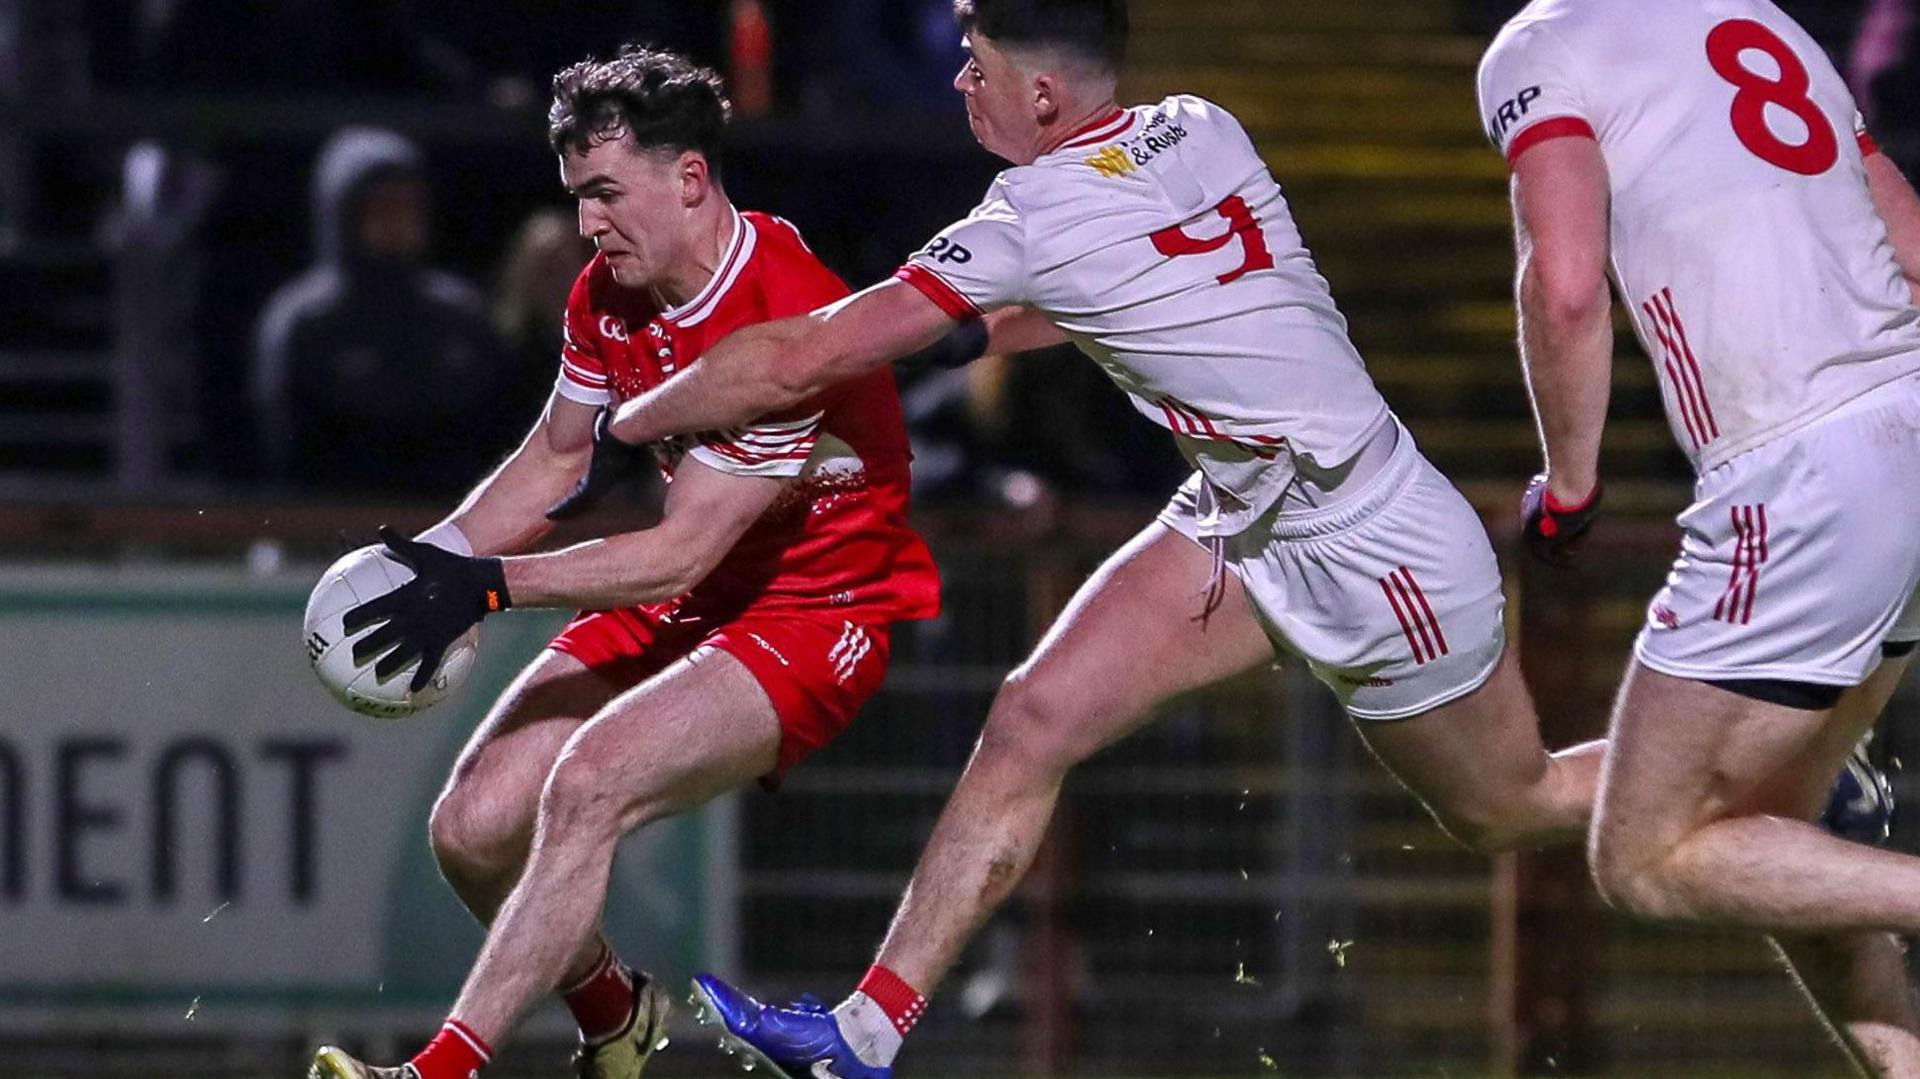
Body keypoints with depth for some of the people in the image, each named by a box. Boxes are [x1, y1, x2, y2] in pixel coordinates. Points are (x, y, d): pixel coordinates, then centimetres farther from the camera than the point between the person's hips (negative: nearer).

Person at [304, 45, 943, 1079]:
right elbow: (555, 459, 16)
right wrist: (433, 559, 0)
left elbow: (681, 551, -27)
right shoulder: (609, 294, 0)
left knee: (588, 782, -31)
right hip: (688, 604, 9)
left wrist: (486, 586, -31)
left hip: (822, 613, -9)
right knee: (471, 826, -5)